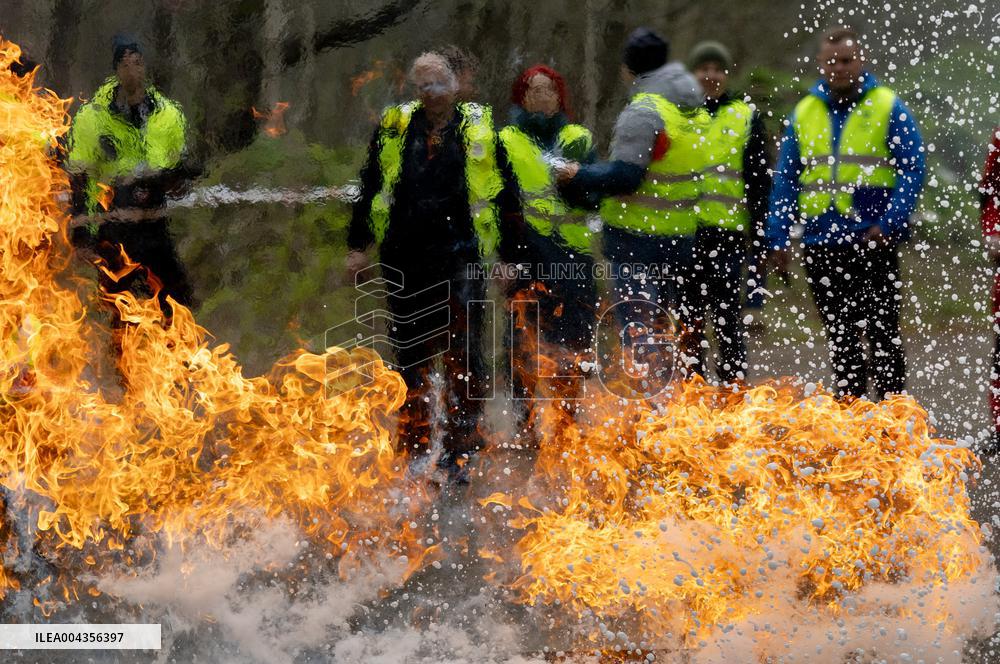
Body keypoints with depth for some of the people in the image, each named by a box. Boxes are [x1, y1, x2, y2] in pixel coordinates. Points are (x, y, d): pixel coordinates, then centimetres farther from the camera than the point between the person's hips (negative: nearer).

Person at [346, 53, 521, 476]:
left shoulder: (479, 128, 5)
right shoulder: (395, 128, 9)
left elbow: (505, 190, 9)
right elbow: (370, 187, 15)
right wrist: (358, 245, 12)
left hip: (460, 256, -3)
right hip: (405, 258, 3)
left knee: (461, 351, -6)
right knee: (409, 350, 9)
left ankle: (461, 447, -1)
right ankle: (412, 445, 18)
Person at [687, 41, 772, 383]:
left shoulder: (745, 118, 8)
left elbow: (759, 183, 7)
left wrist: (759, 236, 1)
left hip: (727, 230, -2)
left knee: (727, 317, -7)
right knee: (688, 319, 7)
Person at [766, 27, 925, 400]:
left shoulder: (888, 109, 0)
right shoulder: (804, 113, 11)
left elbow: (912, 172, -4)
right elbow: (785, 181, 12)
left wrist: (889, 224, -16)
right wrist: (779, 239, 4)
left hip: (872, 243, -4)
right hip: (821, 246, 4)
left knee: (882, 332, -2)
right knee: (840, 338, 10)